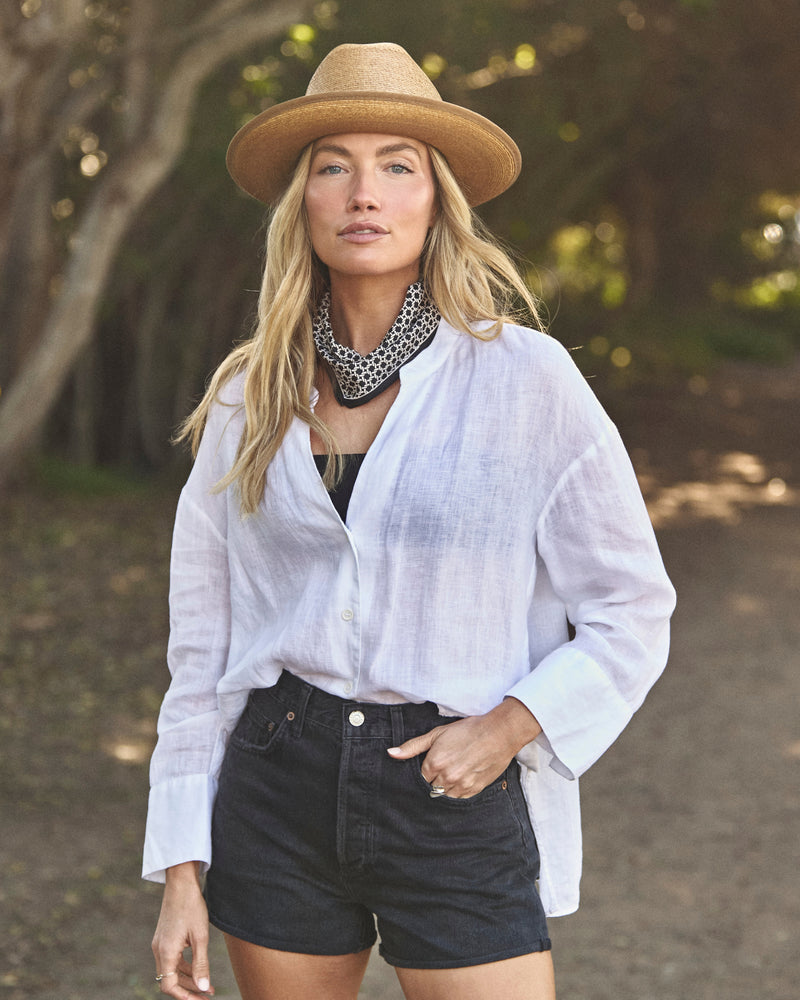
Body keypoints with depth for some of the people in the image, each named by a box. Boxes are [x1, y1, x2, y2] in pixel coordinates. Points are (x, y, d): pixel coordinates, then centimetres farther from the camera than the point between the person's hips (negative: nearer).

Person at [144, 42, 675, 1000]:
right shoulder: (249, 399, 4)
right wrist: (181, 869, 5)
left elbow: (631, 613, 0)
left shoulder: (526, 378, -5)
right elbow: (202, 647, 8)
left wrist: (508, 725, -14)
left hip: (458, 803, -3)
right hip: (277, 796, 3)